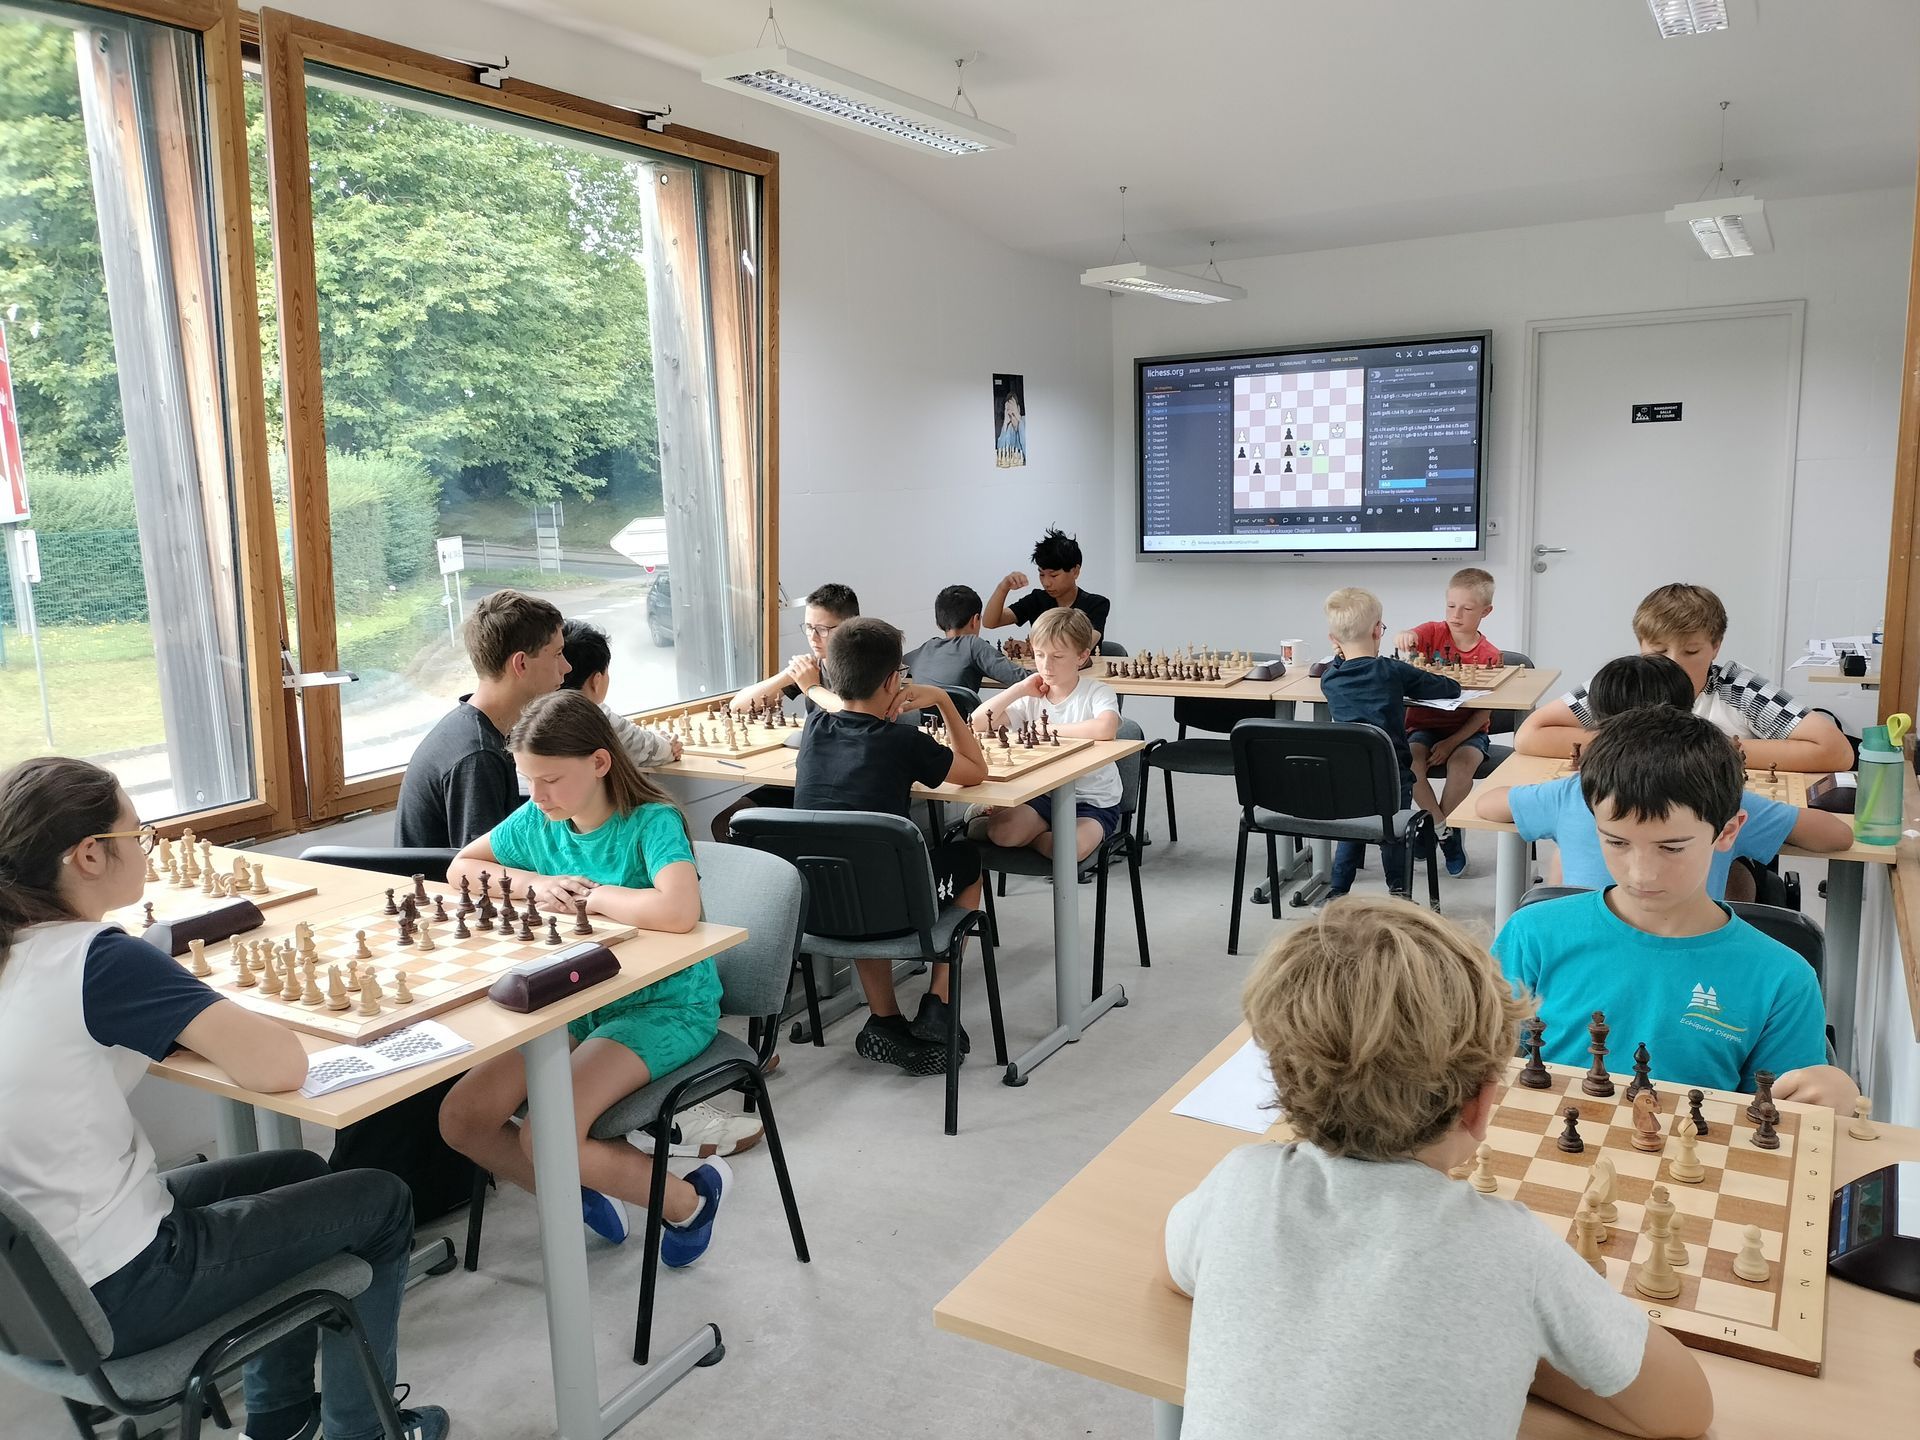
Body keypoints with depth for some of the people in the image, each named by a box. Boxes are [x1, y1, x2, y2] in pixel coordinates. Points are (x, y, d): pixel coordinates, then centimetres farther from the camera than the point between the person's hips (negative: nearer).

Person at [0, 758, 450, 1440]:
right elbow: (280, 1067, -29)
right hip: (112, 1296, -8)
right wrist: (225, 1018, -9)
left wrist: (186, 1020, 2)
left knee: (298, 1171, 26)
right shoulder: (101, 959, -24)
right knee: (381, 1203, 9)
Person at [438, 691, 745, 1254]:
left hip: (666, 1005, -7)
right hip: (577, 1000, 7)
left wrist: (588, 893, -22)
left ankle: (688, 1199, 0)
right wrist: (534, 881, -7)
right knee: (461, 1119, -7)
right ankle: (584, 1195, 14)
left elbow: (679, 912, -40)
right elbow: (461, 867, 14)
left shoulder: (652, 822, -20)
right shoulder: (537, 821, 0)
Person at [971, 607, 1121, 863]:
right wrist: (1020, 688, -11)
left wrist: (1047, 727, -24)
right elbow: (978, 722, -7)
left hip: (1094, 801, -3)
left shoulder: (1097, 692, -12)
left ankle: (1031, 835, -3)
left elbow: (1105, 729, -36)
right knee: (1000, 831, -25)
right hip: (1045, 794, 3)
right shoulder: (1032, 698, 3)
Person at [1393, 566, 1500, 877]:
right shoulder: (1434, 632, -2)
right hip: (1424, 725, 1)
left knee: (1462, 764, -31)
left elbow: (1483, 712, -6)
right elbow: (1408, 640, -24)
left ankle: (1437, 829, -8)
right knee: (1410, 761, -29)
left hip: (1467, 731, -1)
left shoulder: (1490, 656, -4)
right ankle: (1443, 827, -10)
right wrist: (1404, 637, -51)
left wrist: (1451, 742, -17)